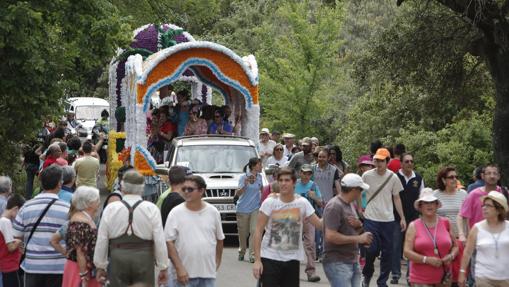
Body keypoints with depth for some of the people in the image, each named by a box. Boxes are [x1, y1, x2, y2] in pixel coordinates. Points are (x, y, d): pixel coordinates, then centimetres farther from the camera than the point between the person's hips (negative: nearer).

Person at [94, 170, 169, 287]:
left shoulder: (110, 209, 0)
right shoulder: (151, 209, -3)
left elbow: (102, 240, 4)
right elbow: (160, 241, -4)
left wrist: (100, 266, 14)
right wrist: (163, 267, 5)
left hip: (118, 259, 1)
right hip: (144, 259, -1)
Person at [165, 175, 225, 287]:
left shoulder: (213, 212, 3)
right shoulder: (176, 213, -5)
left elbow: (219, 239, 14)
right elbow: (169, 242, -7)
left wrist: (217, 260, 15)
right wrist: (179, 268, -14)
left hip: (208, 272, 2)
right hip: (185, 273, -2)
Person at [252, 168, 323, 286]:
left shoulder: (302, 203, 0)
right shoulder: (269, 203, -7)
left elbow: (319, 224, 2)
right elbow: (258, 231, -7)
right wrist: (257, 260, -12)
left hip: (292, 259, 3)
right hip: (270, 258, -3)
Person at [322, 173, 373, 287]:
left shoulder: (350, 204, 15)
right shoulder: (335, 206, -15)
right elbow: (330, 236, -24)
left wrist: (359, 225, 1)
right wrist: (358, 238, -18)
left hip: (353, 262, 9)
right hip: (337, 263, -9)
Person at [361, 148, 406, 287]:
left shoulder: (393, 177, 0)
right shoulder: (367, 175, -4)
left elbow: (396, 198, 8)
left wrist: (402, 218, 7)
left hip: (388, 220, 2)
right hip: (371, 219, -2)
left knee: (387, 253, 4)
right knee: (371, 250, -9)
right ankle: (367, 274, 18)